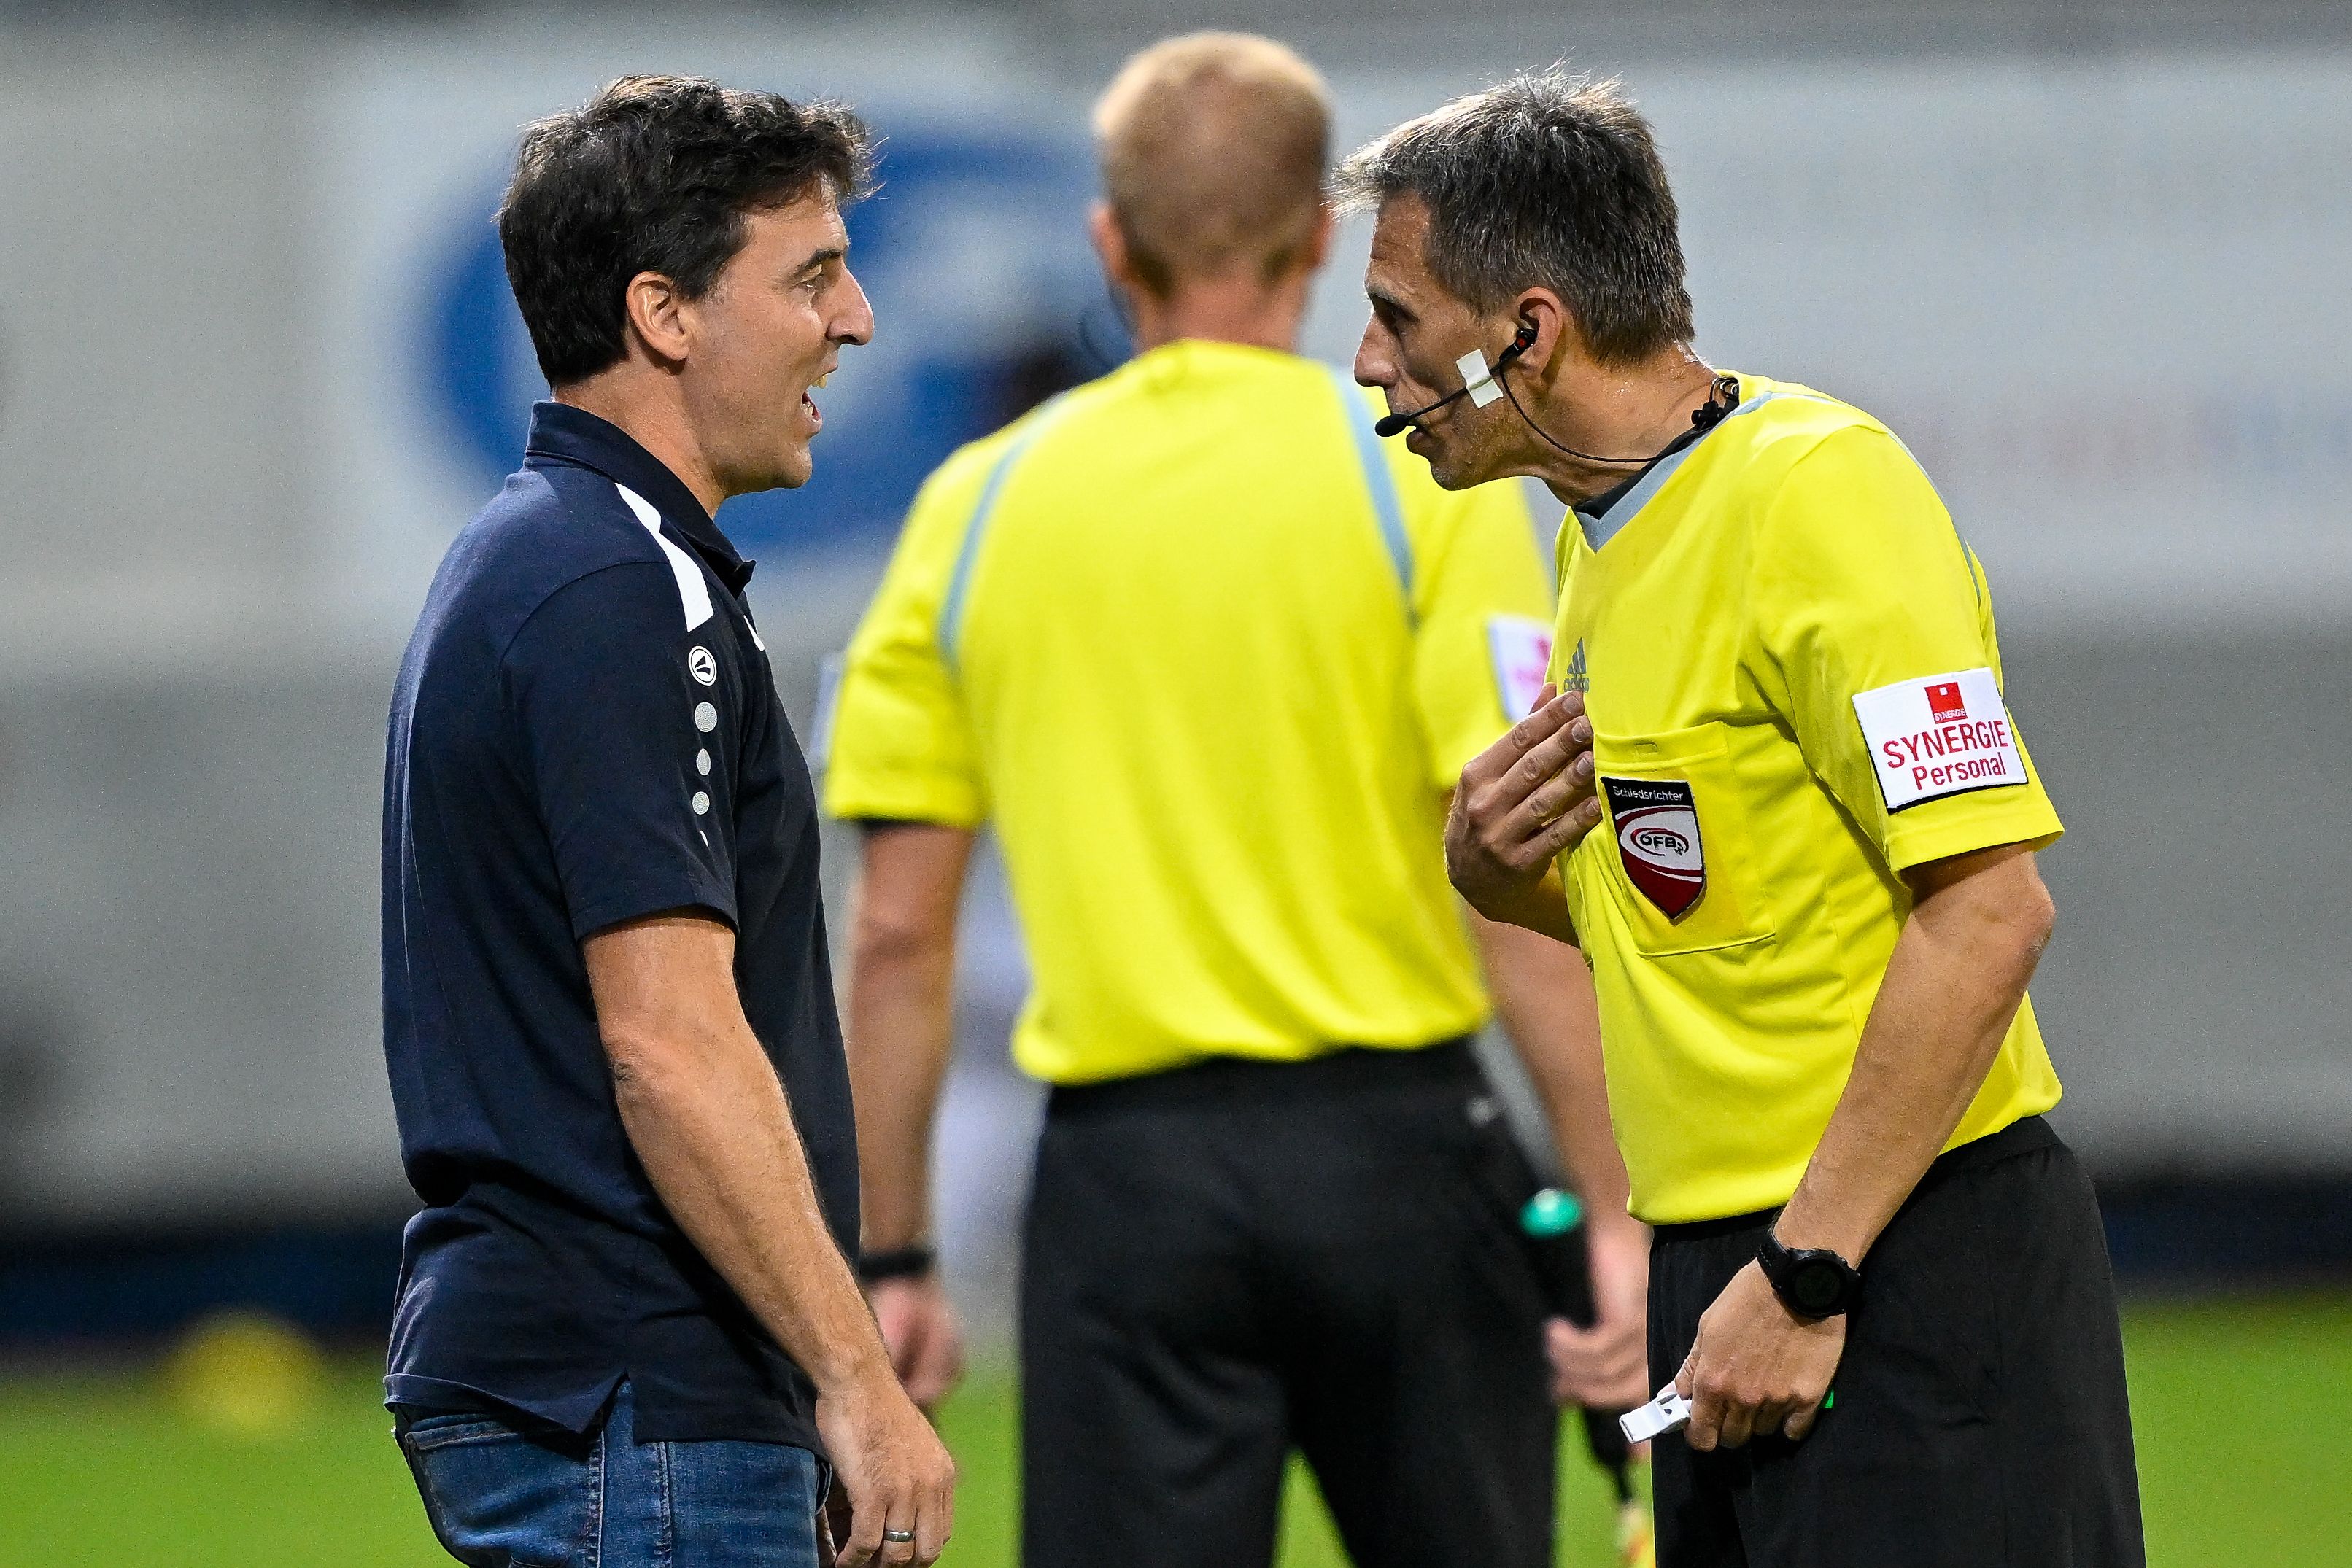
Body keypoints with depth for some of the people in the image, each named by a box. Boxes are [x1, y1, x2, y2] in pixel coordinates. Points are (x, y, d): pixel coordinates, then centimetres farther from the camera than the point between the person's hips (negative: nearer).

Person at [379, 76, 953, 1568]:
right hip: (639, 1402, -10)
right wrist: (855, 1377, -21)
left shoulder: (523, 564, 17)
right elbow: (668, 1040, -22)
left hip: (525, 1373, 10)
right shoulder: (626, 596, -15)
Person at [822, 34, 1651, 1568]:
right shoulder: (1425, 478, -3)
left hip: (1125, 1168, 1)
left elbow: (898, 935, 4)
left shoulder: (979, 506, 5)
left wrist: (892, 1258, 11)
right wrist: (1616, 1214, -8)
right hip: (1391, 1146, -1)